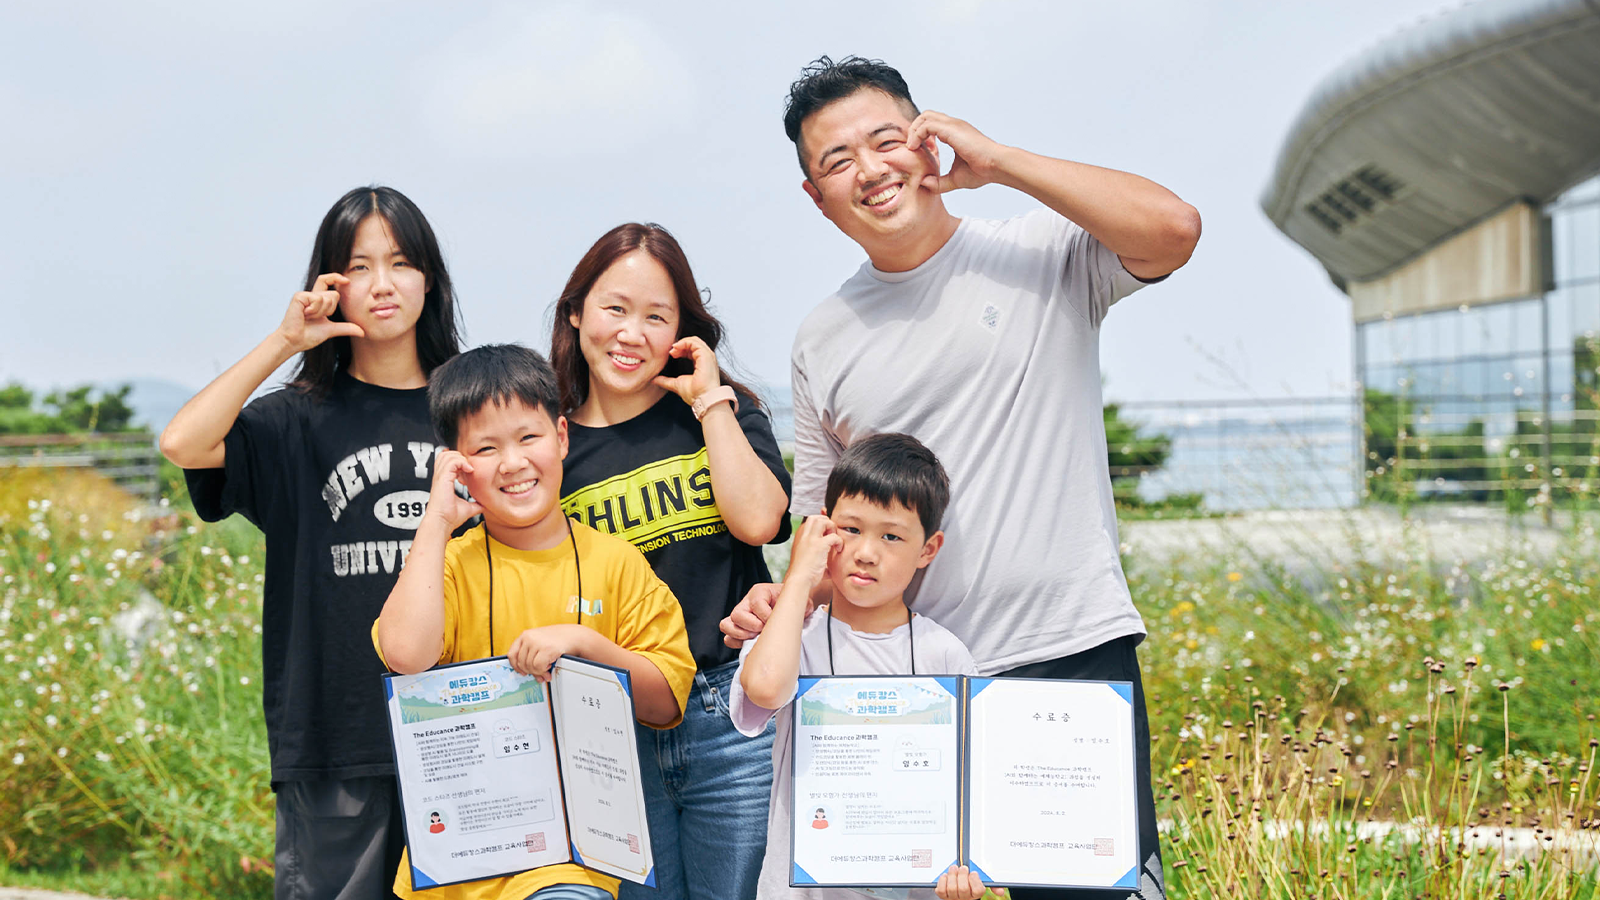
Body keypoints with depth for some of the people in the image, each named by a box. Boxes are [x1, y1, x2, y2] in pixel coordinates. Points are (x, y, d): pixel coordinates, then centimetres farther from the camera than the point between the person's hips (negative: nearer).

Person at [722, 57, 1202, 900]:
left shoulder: (1044, 254, 1)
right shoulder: (822, 341, 12)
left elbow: (1173, 228, -18)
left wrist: (995, 159, -12)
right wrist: (782, 595, -3)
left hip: (1075, 649, -3)